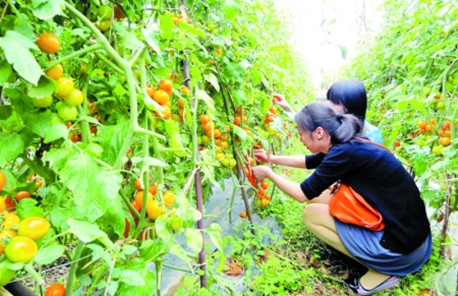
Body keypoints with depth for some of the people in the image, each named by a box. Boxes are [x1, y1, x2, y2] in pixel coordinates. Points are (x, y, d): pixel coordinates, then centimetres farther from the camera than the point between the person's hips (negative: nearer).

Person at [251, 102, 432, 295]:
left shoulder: (345, 153, -24)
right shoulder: (348, 144, 2)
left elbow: (304, 194, -14)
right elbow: (310, 161, 21)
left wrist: (268, 173, 0)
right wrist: (272, 159, 23)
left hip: (400, 246, -8)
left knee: (311, 214, -4)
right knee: (320, 199, 10)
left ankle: (380, 273, 3)